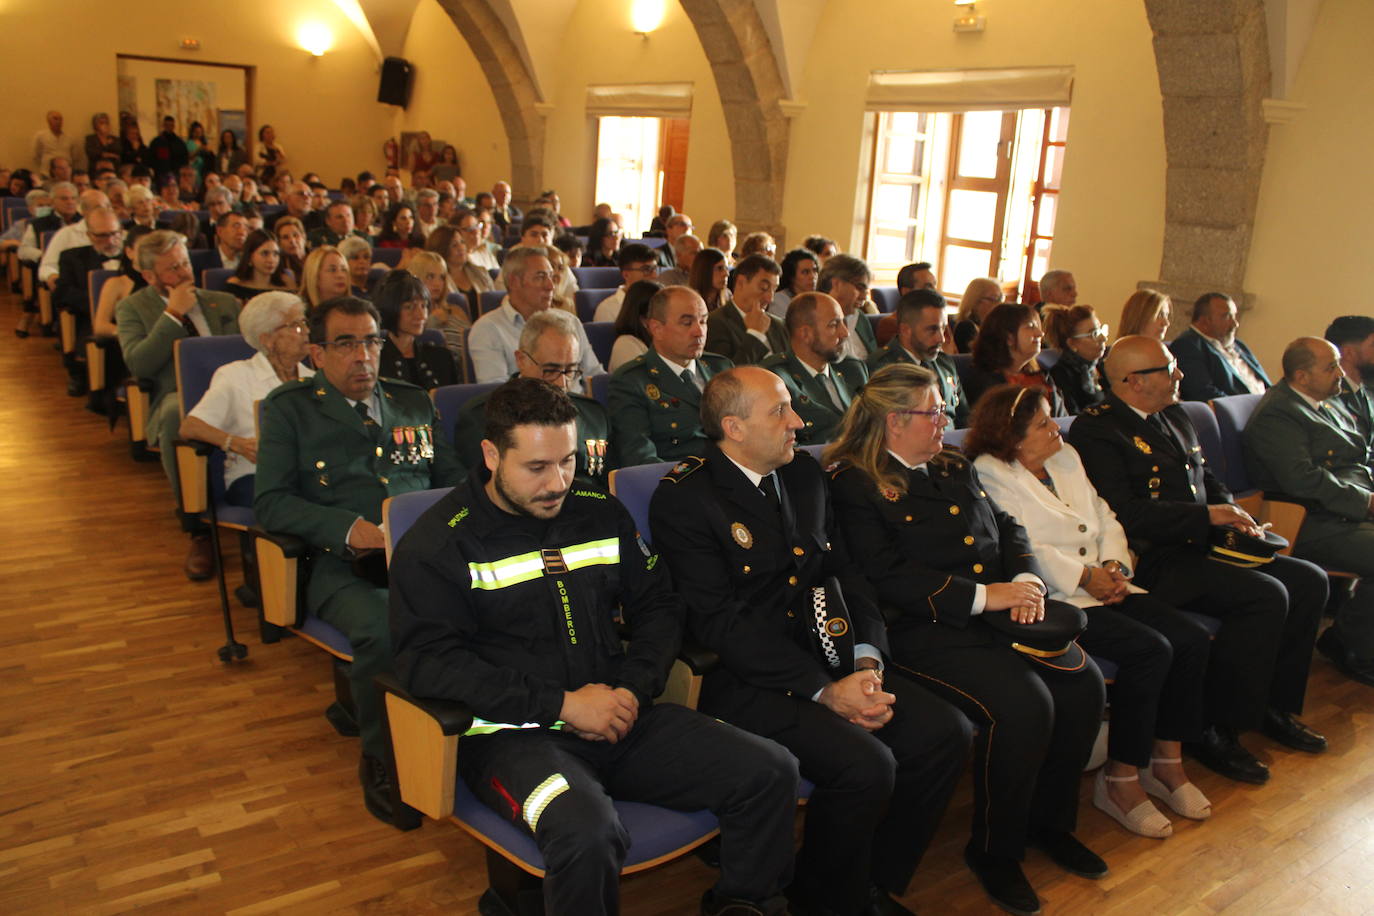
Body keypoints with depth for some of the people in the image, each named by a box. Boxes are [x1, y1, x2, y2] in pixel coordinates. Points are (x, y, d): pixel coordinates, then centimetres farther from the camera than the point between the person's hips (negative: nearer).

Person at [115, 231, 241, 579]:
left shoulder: (224, 302, 22)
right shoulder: (132, 308, 12)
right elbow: (138, 364, -4)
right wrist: (172, 315, -7)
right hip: (178, 397, -2)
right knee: (176, 412, -40)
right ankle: (196, 528, -28)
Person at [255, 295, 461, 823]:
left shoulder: (413, 402, 24)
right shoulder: (289, 408, 12)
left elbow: (453, 480, 25)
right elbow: (270, 503, 4)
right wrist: (347, 528, -12)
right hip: (343, 566, -2)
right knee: (384, 632, -36)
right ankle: (380, 760, -7)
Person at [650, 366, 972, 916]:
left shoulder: (805, 474, 12)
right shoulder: (684, 499, -11)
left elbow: (847, 573, 12)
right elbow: (722, 623, -17)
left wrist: (868, 660, -6)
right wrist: (824, 691, -20)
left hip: (832, 661, 8)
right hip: (746, 682, -7)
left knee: (946, 733, -8)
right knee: (865, 764, -25)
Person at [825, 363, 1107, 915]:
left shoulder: (955, 469, 19)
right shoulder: (854, 485, -7)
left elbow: (1007, 529, 18)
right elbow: (889, 578, -16)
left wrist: (1026, 581, -4)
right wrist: (983, 596, -17)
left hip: (998, 612, 8)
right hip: (927, 630, -8)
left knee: (1083, 683, -12)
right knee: (1022, 705, -26)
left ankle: (1051, 822, 12)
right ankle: (993, 851, -1)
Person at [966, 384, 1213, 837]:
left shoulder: (1066, 458, 18)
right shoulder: (991, 474, -7)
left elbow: (1105, 519, 17)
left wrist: (1115, 566, -2)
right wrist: (1084, 577, -17)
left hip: (1104, 584, 8)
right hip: (1053, 599, -8)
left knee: (1192, 638, -9)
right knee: (1148, 649, -24)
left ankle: (1166, 761, 7)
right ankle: (1120, 780, -8)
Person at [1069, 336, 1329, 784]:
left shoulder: (1176, 418, 18)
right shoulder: (1096, 428, -12)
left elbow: (1208, 481, 28)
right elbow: (1123, 512, -21)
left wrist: (1233, 512, 6)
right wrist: (1205, 515, -18)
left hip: (1199, 548, 10)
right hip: (1154, 562, -9)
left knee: (1309, 580, 0)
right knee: (1267, 595, -24)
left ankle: (1276, 707, 15)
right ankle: (1216, 731, -11)